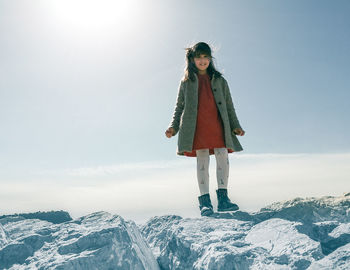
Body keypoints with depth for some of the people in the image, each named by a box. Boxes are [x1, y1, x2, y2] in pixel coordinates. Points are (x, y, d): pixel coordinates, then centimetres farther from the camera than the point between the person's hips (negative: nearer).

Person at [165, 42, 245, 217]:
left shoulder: (219, 80, 19)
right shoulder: (186, 82, 16)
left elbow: (229, 106, 18)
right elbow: (179, 107, 15)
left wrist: (235, 126, 7)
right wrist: (173, 127, 2)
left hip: (218, 126, 2)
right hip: (197, 127, -2)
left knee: (223, 158, -10)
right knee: (202, 161, -6)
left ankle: (223, 198, -4)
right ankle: (205, 201, -4)